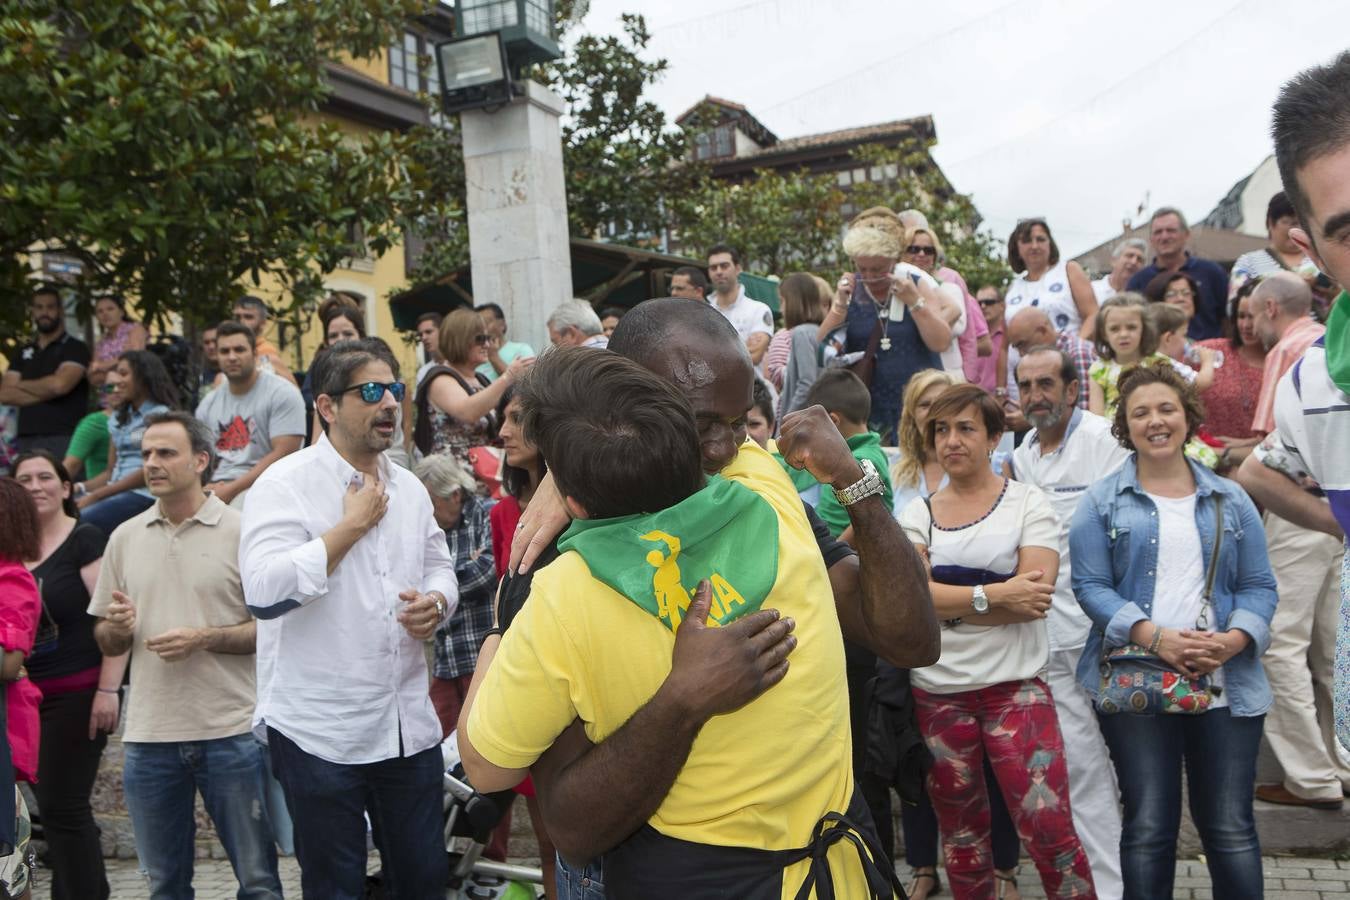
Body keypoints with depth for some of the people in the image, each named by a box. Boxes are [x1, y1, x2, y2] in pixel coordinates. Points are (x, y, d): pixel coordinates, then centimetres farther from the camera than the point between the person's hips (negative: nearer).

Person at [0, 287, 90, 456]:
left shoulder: (75, 348, 2)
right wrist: (46, 392, -6)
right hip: (24, 440, 6)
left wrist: (22, 385, 4)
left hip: (62, 439, -5)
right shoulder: (24, 352, 19)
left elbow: (59, 384, -14)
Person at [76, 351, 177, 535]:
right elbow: (111, 471, 19)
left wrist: (95, 496, -12)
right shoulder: (119, 418, 23)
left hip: (144, 494, -7)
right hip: (116, 491, 7)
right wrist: (82, 487, -1)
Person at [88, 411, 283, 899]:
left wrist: (204, 638, -17)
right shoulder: (125, 538, 8)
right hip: (148, 737, 4)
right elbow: (105, 640, 13)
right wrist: (118, 627, -8)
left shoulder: (240, 530, -4)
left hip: (231, 733, -4)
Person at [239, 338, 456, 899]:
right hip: (320, 732, -5)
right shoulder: (284, 485, -11)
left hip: (409, 725, 5)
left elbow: (439, 566, 17)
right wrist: (353, 526, -18)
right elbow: (264, 591, -24)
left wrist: (436, 603, -6)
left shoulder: (409, 487, 8)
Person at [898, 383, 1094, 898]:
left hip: (1015, 685, -2)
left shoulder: (1027, 503, -1)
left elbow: (1035, 592, -15)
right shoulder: (917, 513, 4)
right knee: (960, 829, 15)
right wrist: (993, 594, -18)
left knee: (1047, 825, -5)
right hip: (938, 692, 3)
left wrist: (945, 601, -14)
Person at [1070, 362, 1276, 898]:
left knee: (1231, 828, 6)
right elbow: (1090, 586, -4)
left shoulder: (1230, 500, 11)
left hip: (1227, 685, 2)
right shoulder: (1102, 502, 3)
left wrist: (1232, 641, -12)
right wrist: (1154, 637, -18)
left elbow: (1258, 586, 7)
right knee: (1148, 827, 3)